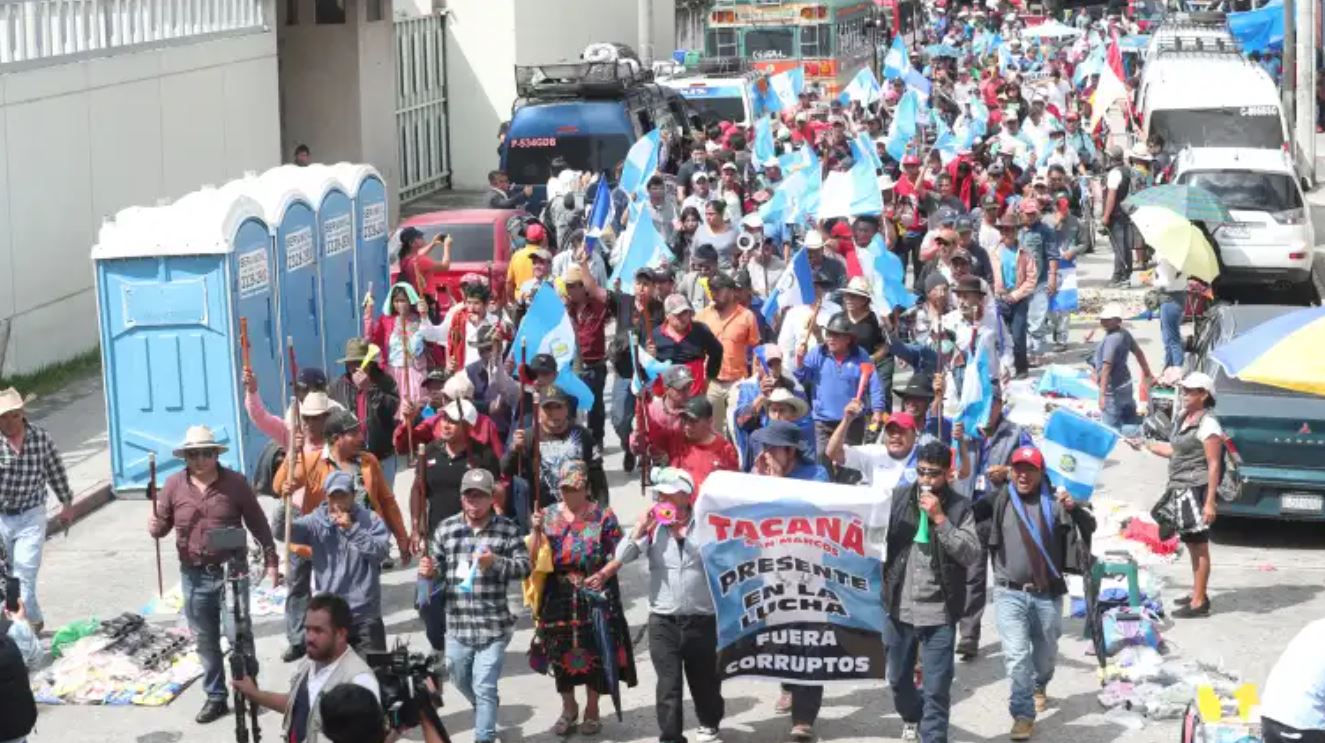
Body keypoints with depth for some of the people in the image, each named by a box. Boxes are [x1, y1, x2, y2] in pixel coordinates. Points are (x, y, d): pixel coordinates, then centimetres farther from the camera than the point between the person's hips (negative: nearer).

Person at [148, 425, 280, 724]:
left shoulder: (235, 482, -4)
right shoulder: (174, 485, 0)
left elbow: (257, 523, 3)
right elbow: (162, 525, 8)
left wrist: (270, 560, 2)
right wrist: (155, 527, -16)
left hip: (231, 570, -2)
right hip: (194, 575, 2)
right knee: (205, 641, 10)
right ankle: (215, 697, 22)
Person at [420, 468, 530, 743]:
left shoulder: (507, 529, -3)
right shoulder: (445, 529, 3)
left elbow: (524, 566, -6)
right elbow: (437, 567, 10)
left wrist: (495, 562, -22)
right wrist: (429, 571, -14)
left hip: (494, 625, -4)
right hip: (457, 624, 4)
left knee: (484, 687, -5)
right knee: (461, 680, 23)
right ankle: (486, 707, 53)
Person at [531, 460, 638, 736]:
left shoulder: (603, 516, -4)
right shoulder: (549, 514, 4)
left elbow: (618, 554, -5)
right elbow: (534, 556, 1)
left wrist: (604, 574, -21)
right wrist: (537, 531, -15)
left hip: (595, 596, -2)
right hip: (558, 596, 2)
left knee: (595, 653, 3)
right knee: (560, 653, 9)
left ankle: (592, 709, 22)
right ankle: (568, 708, 29)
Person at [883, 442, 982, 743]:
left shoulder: (959, 507, -4)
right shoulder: (898, 497, 0)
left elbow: (972, 555, -11)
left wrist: (940, 519, -18)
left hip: (939, 611, -3)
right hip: (899, 607, 3)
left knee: (937, 689, -4)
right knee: (898, 678, 20)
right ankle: (912, 716, 48)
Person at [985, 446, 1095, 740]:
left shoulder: (1052, 502, -1)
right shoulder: (999, 501, 0)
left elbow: (1089, 528, -3)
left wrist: (1074, 509, -22)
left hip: (1047, 594, 2)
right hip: (1010, 593, -1)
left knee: (1045, 651, 19)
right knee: (1016, 655, -11)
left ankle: (1039, 687, 48)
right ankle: (1023, 715, -6)